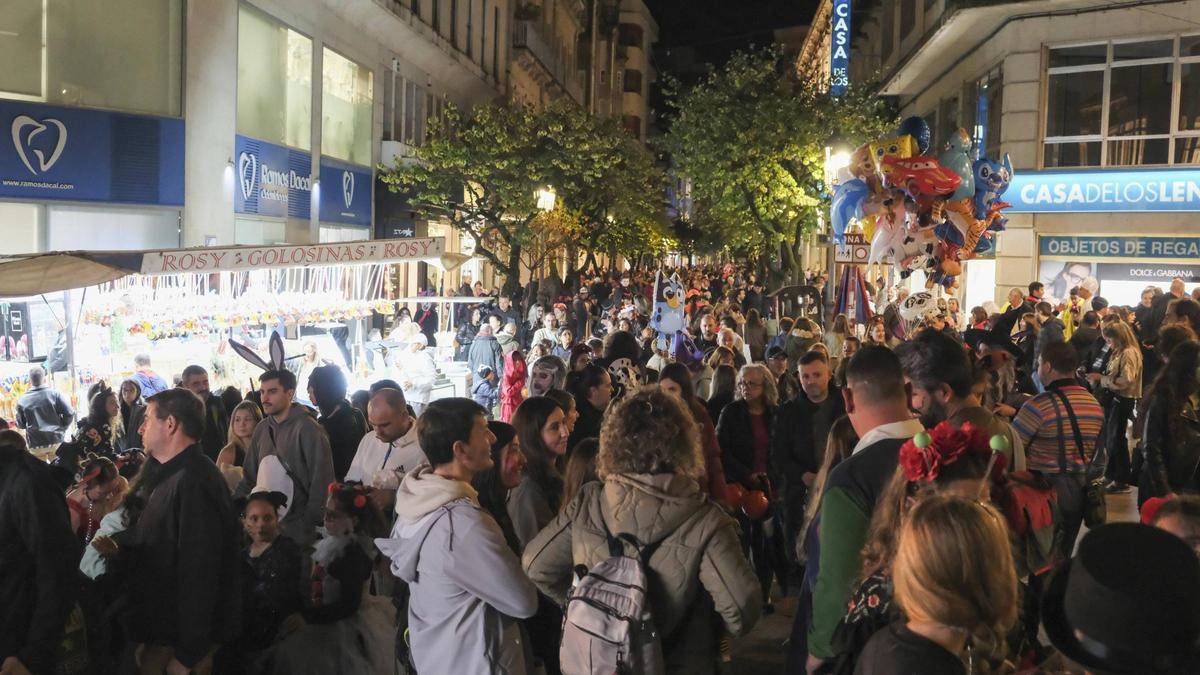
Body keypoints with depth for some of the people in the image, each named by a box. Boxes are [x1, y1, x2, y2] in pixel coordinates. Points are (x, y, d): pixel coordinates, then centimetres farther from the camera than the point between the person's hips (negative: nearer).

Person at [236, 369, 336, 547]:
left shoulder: (307, 429, -11)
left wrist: (310, 522, -13)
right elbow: (249, 476, 15)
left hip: (296, 527, -6)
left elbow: (321, 480, -12)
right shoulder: (262, 429, 9)